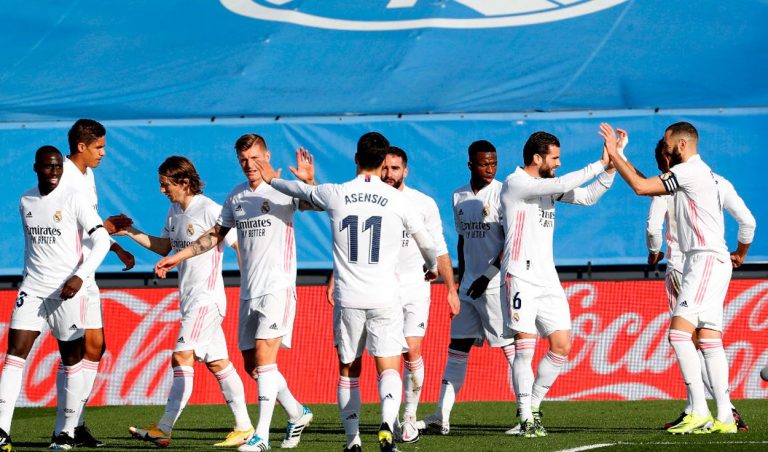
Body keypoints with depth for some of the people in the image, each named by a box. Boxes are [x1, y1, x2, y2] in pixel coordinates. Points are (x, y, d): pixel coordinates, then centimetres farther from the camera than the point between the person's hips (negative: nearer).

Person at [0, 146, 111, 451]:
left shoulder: (73, 200, -6)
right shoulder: (26, 202, 9)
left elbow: (101, 240, -9)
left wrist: (80, 276, -19)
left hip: (66, 291, -4)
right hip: (32, 289, 4)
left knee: (71, 360, 2)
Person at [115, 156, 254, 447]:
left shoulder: (210, 211, -13)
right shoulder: (175, 210, 12)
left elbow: (240, 246, -10)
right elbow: (164, 247, 22)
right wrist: (130, 232, 11)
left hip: (207, 297, -9)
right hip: (189, 298, 9)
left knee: (182, 357, -14)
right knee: (217, 363, 9)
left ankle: (164, 429, -18)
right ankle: (244, 427, 13)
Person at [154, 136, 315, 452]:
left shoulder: (282, 190, -5)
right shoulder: (236, 197, 13)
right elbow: (215, 235, 23)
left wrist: (309, 183, -43)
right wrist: (177, 257, 21)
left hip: (278, 287, -7)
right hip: (248, 292, 7)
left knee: (264, 356, -16)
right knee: (251, 365, 9)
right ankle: (297, 414, 28)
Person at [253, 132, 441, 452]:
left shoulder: (334, 195, 1)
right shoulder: (397, 200, -1)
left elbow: (298, 190, 21)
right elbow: (426, 242, 13)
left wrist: (272, 179, 43)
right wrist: (432, 267, 35)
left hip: (348, 299, 1)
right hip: (385, 299, -1)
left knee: (348, 371, 14)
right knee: (389, 369, -3)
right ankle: (387, 423, -29)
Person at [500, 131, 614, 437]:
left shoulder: (547, 186, 14)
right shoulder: (515, 184, -10)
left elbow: (587, 196, 15)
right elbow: (563, 185, -20)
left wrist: (611, 168, 2)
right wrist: (601, 164, -15)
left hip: (548, 279, 8)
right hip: (521, 278, -8)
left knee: (561, 347, 2)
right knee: (524, 347, -10)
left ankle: (533, 405, 16)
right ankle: (526, 419, -4)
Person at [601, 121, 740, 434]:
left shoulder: (689, 171, -10)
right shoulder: (701, 172, 21)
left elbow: (641, 187, -13)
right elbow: (649, 187, 29)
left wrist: (613, 154, -5)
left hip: (706, 260, -10)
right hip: (704, 260, 10)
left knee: (679, 332, -16)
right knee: (709, 338, 5)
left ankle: (699, 412, -21)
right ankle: (724, 417, 1)